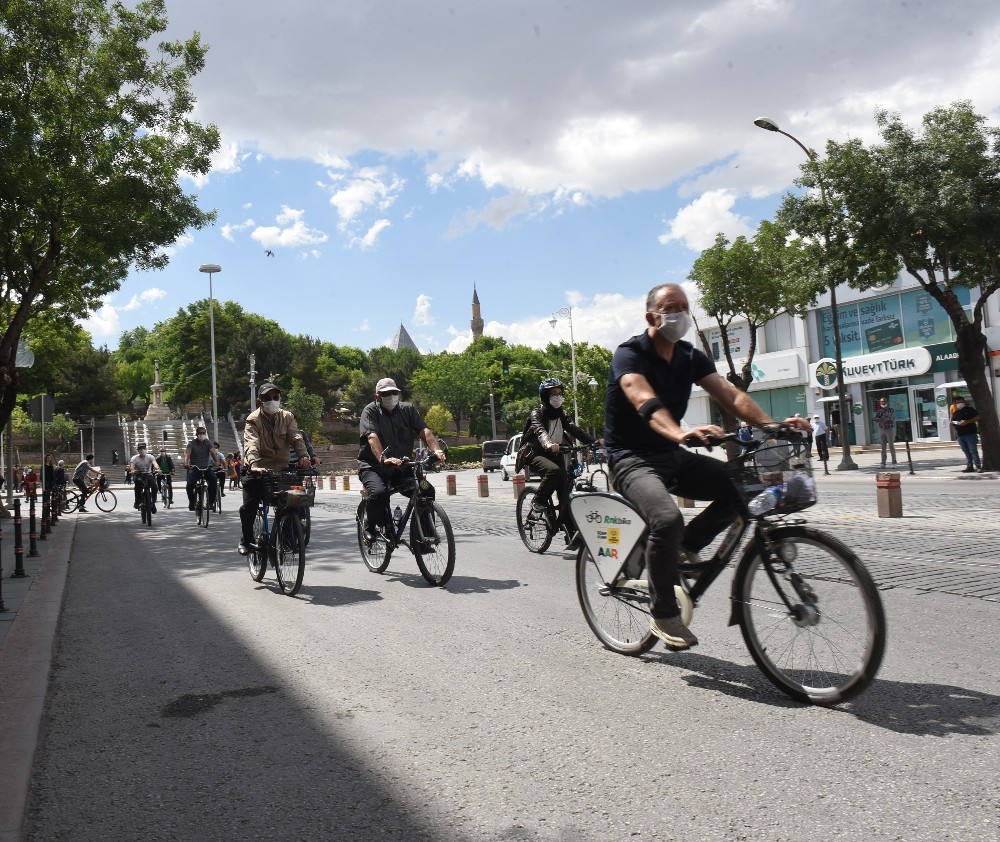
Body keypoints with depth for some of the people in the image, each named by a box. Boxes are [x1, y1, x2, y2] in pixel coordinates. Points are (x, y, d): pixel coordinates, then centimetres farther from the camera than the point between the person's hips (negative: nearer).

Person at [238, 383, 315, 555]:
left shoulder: (287, 417, 2)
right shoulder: (253, 420, -8)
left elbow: (296, 437, -13)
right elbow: (251, 444, -24)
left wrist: (304, 456, -32)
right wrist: (254, 464, -43)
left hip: (282, 469, 3)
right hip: (259, 471, -2)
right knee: (248, 507, -9)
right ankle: (246, 541, 13)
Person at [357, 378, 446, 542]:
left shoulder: (408, 410, 5)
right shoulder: (370, 411, -5)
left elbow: (424, 431, -9)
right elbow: (372, 437, -23)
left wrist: (437, 450, -30)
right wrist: (384, 459, -42)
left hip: (400, 467, 4)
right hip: (373, 467, -4)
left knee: (427, 490, -18)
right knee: (379, 492, -33)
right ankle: (370, 526, -3)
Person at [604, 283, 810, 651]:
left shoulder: (691, 357, 5)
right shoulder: (630, 354, -14)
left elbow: (730, 394, -9)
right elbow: (645, 401, -34)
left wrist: (771, 424, -27)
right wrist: (680, 432, -54)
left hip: (672, 455, 7)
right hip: (632, 458, -6)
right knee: (668, 520, -32)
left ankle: (687, 544, 9)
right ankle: (663, 614, -11)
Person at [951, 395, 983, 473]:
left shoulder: (970, 409, 2)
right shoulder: (955, 412, 17)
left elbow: (977, 417, -6)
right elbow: (952, 422, 23)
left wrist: (967, 422, -17)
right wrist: (953, 423, -2)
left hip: (970, 433, -5)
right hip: (960, 435, 5)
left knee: (973, 450, -9)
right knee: (966, 451, 7)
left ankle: (978, 465, -7)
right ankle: (969, 466, 10)